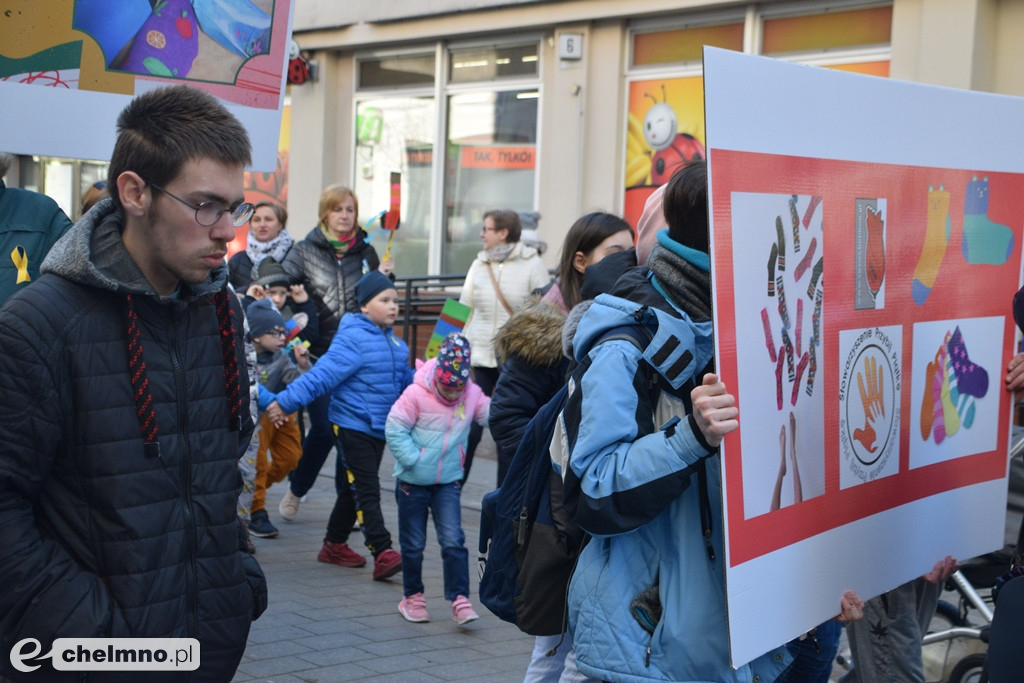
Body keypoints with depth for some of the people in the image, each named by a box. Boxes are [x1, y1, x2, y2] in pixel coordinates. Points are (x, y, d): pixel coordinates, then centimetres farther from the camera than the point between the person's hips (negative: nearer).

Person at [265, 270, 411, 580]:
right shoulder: (353, 339, -16)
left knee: (352, 490, 16)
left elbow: (407, 381, 22)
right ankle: (382, 554, -16)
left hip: (379, 429, 8)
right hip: (353, 426, -8)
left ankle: (335, 545, 29)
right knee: (366, 491, -11)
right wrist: (285, 402, -23)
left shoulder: (395, 342, 10)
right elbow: (322, 374, -20)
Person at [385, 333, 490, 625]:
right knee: (413, 543, 10)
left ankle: (460, 600, -3)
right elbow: (395, 429, -13)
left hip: (448, 481, 2)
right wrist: (413, 460, -17)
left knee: (453, 541, -7)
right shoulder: (416, 393, -15)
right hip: (413, 481, -2)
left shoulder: (473, 395, -4)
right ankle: (412, 597, 26)